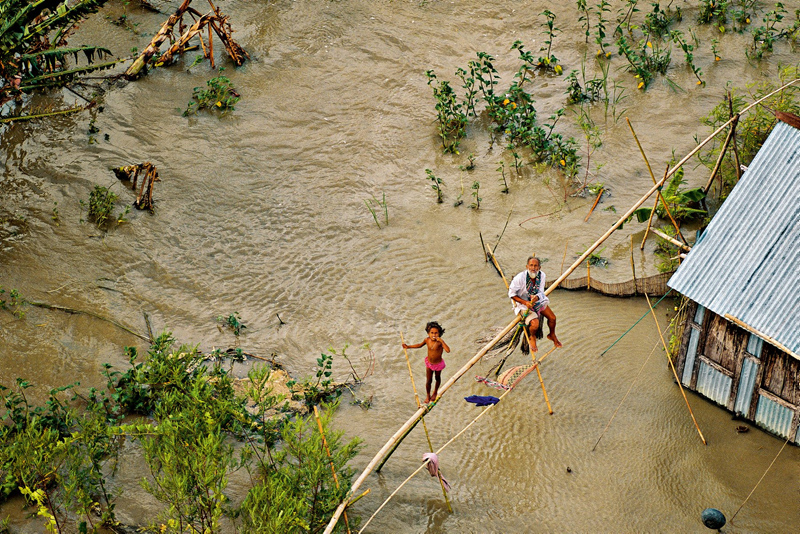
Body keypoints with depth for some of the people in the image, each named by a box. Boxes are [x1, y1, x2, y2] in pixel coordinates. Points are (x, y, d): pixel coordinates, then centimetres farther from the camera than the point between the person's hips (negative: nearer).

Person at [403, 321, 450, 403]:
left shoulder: (440, 342, -30)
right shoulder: (427, 340, -17)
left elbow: (448, 350, -47)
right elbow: (420, 345, 7)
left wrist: (441, 341, -49)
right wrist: (408, 346, 3)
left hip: (438, 363, -2)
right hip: (429, 363, 3)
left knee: (437, 378, 24)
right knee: (429, 381, 12)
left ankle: (435, 392, 51)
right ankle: (428, 395, 36)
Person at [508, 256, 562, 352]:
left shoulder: (541, 275, -13)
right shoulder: (520, 278, -28)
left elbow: (541, 292, -4)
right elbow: (511, 294, -16)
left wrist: (536, 297, -29)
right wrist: (525, 302, -25)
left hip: (537, 300, 5)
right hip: (523, 304, -5)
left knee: (552, 317, -4)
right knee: (535, 324, -24)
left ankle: (552, 335, 30)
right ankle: (532, 337, 14)